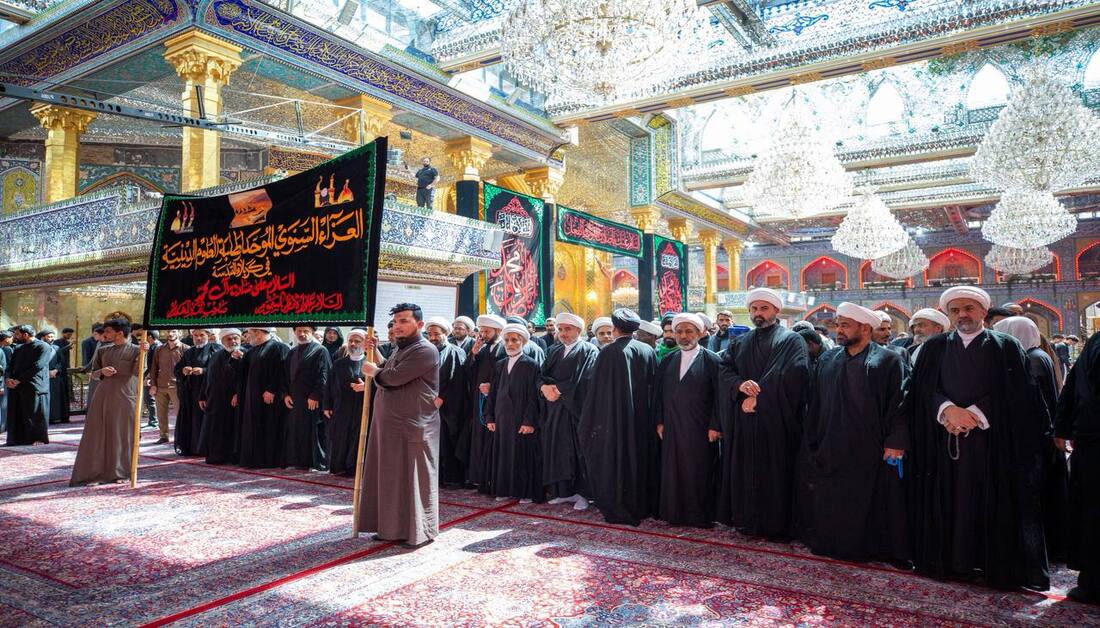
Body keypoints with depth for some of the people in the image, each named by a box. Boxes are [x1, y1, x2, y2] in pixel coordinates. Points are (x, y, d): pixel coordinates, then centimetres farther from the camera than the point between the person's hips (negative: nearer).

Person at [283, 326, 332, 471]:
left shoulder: (320, 351, -6)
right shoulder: (291, 353, 16)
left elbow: (323, 376, -13)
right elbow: (286, 375, 17)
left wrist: (315, 396, -18)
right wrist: (286, 394, 5)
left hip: (313, 401, -7)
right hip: (293, 400, 7)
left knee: (315, 431, -5)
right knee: (294, 430, 10)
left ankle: (318, 463, 2)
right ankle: (297, 461, 19)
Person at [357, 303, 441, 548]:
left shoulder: (425, 351, -15)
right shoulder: (400, 350, 16)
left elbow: (394, 377, -22)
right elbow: (385, 377, 12)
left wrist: (374, 371, -3)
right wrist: (373, 353, 4)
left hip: (414, 428, -9)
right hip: (389, 425, 9)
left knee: (415, 478, 2)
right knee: (390, 477, 14)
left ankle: (419, 531, 14)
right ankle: (393, 527, 27)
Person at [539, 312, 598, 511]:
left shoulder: (588, 351, -2)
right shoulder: (554, 351, 17)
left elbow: (583, 381, -14)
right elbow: (542, 375, 9)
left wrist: (557, 389, -11)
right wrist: (544, 387, -12)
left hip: (576, 410, -5)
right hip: (555, 410, 5)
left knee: (578, 452, -2)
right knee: (558, 451, 6)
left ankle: (582, 493, 6)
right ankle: (564, 491, 15)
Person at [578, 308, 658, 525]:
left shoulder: (608, 352, -12)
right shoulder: (648, 351, 1)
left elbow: (597, 389, -10)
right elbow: (655, 385, 5)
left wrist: (590, 422, -3)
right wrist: (656, 420, 13)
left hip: (614, 417, -4)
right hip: (643, 418, 4)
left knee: (616, 460, 6)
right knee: (640, 459, 16)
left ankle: (618, 511, 12)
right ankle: (643, 506, 25)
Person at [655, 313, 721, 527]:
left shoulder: (710, 359, -3)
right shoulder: (668, 361, 11)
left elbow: (718, 395, -7)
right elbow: (660, 393, 13)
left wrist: (714, 426, -11)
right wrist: (660, 421, 6)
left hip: (700, 429, -4)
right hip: (672, 428, 4)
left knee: (699, 473, 3)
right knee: (673, 471, 9)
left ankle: (700, 515, 16)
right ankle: (675, 512, 21)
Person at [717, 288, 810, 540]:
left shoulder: (791, 340, 2)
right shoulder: (740, 343, 17)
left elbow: (793, 376, -12)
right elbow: (724, 370, 7)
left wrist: (758, 396, -14)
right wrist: (740, 385, -15)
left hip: (775, 419, -5)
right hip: (743, 421, 5)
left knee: (775, 473, -1)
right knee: (744, 471, 7)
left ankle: (776, 525, 9)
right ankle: (747, 521, 16)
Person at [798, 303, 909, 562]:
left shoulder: (889, 360, -3)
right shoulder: (827, 360, 10)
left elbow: (898, 403, -8)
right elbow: (814, 402, 12)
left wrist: (896, 441, -14)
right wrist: (812, 440, 10)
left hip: (869, 452, -4)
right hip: (830, 449, 4)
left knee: (866, 503, 3)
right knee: (828, 501, 9)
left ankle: (867, 546, 18)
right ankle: (828, 543, 22)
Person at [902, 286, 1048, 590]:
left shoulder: (1005, 346, 6)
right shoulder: (934, 348, 11)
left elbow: (1012, 394, -3)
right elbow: (923, 388, 3)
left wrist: (972, 415, -13)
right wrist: (949, 410, -14)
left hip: (992, 440, -1)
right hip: (944, 441, 2)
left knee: (992, 505, 1)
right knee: (948, 502, 3)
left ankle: (995, 565, 12)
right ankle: (951, 561, 11)